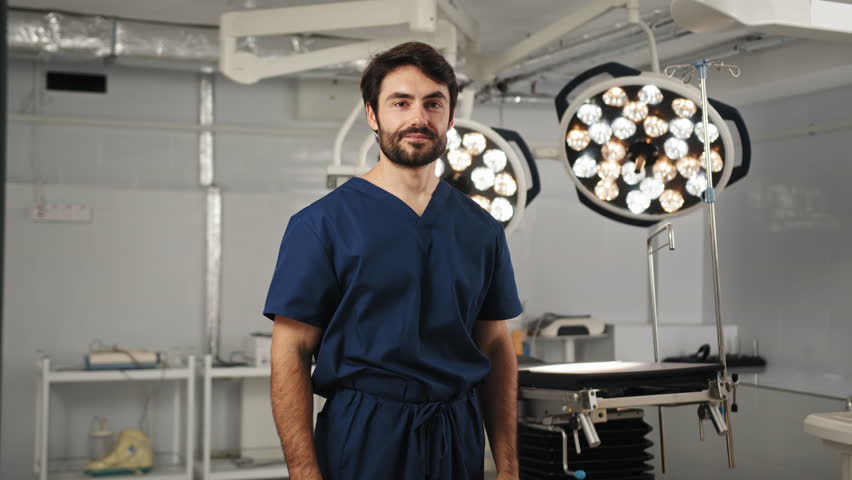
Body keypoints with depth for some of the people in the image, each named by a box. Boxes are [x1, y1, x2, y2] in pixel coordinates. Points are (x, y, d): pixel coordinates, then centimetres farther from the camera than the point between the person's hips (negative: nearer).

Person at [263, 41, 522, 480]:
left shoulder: (481, 228, 6)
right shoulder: (322, 224, -8)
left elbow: (497, 347, 9)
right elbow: (291, 354, -9)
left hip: (458, 441, 5)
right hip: (361, 440, -4)